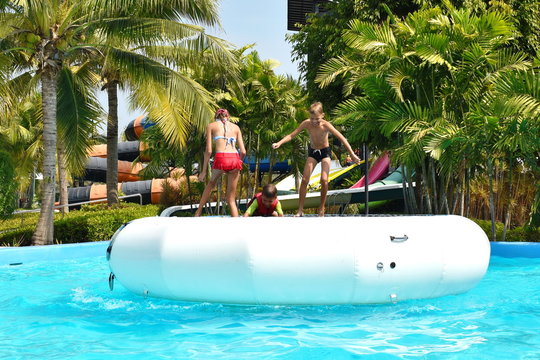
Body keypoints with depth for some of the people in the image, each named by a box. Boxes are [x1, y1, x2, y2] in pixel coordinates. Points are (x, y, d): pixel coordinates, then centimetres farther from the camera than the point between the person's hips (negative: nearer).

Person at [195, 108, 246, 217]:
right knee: (231, 199, 10)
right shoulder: (236, 127, 20)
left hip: (221, 159, -2)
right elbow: (243, 152, 12)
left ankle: (198, 212, 35)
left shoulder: (211, 126, 15)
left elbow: (208, 151, 7)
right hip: (235, 159, 2)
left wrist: (204, 171, 11)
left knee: (211, 183, 30)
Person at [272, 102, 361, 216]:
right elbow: (292, 135, -16)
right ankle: (300, 209, -1)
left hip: (325, 151, -2)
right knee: (304, 180, -7)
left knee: (324, 180, -17)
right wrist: (279, 143, -31)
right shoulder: (306, 123, -18)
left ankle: (322, 207, 1)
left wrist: (352, 154, -31)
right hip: (312, 152, 2)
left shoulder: (325, 125, -25)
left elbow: (342, 138, -26)